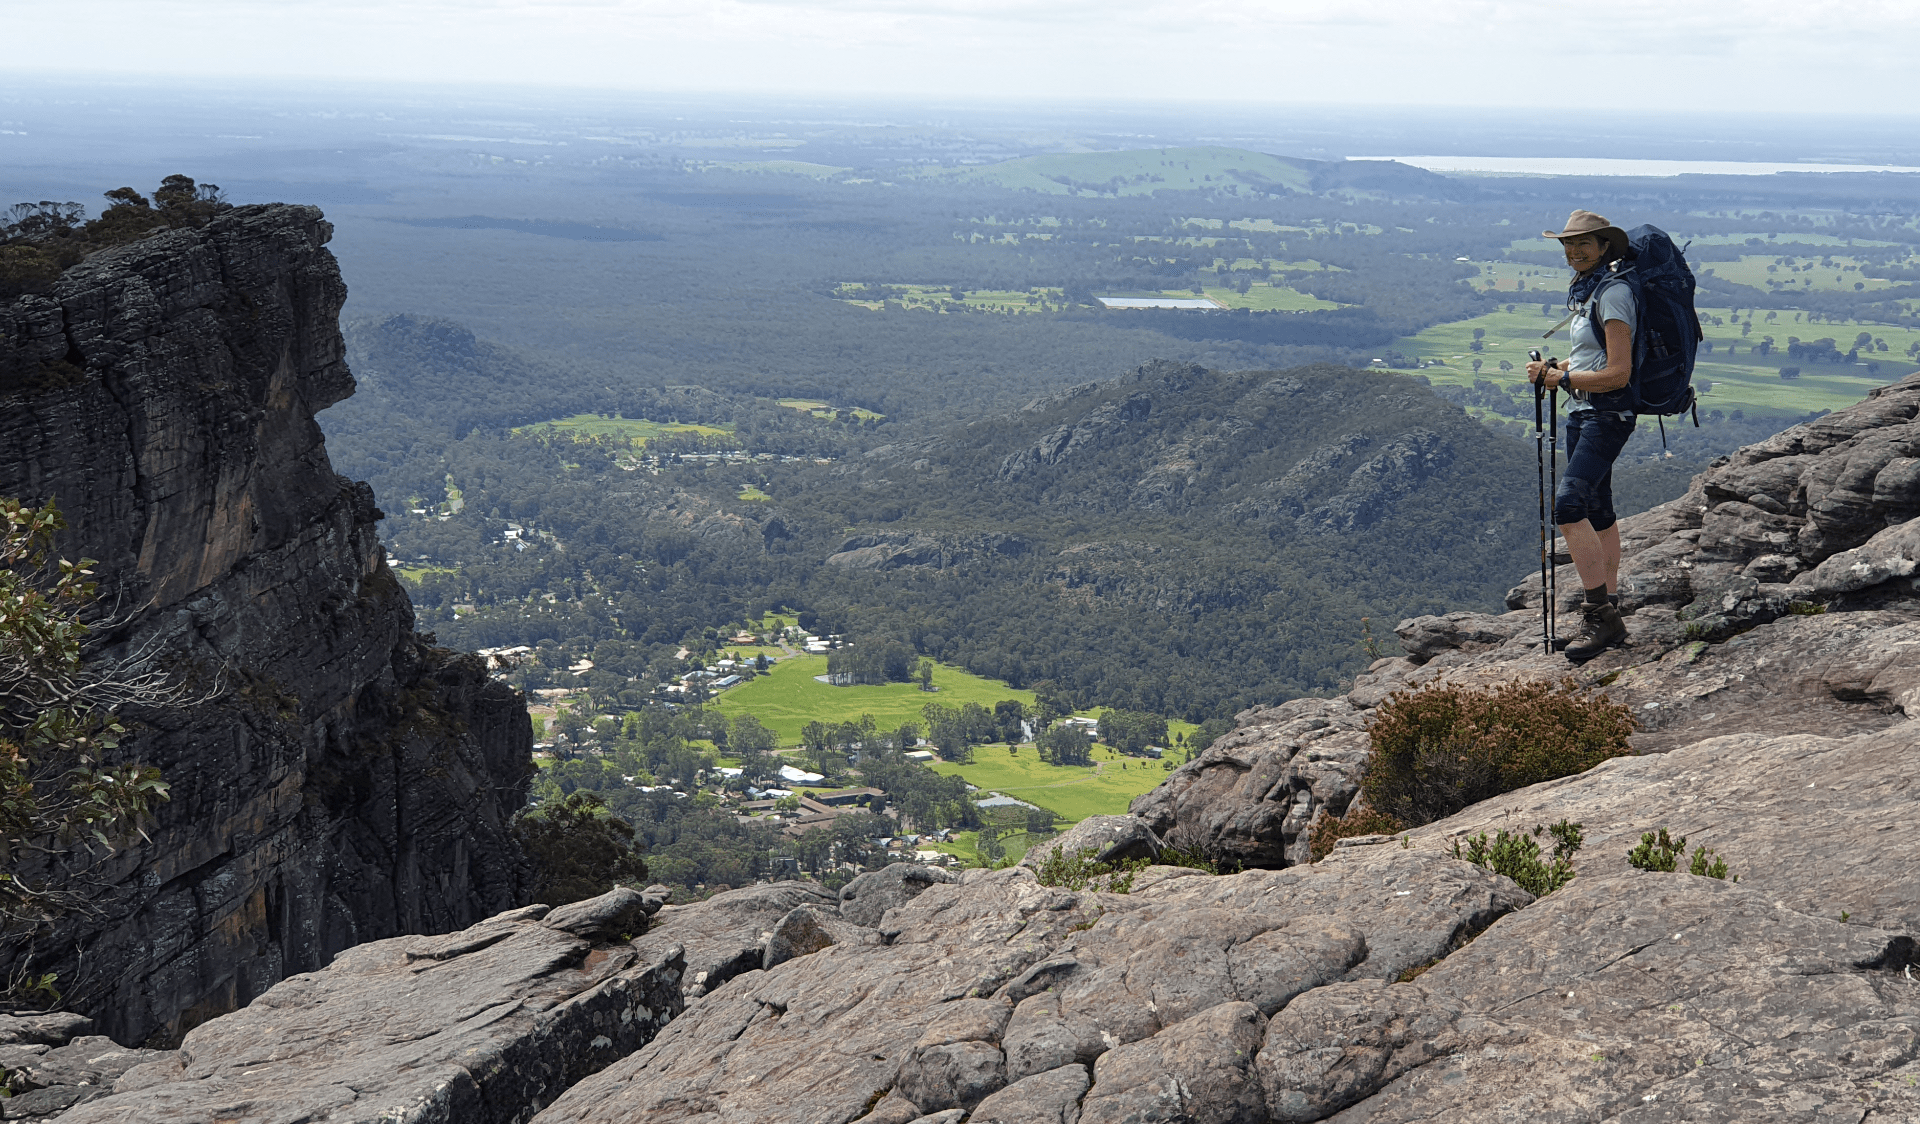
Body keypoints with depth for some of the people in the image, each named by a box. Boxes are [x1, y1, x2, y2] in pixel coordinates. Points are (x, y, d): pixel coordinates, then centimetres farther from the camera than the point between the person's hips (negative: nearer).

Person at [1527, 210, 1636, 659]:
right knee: (1597, 511, 13)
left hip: (1608, 413, -10)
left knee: (1569, 504, -22)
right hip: (1583, 411, 10)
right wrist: (1553, 368, 8)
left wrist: (1563, 379, -12)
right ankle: (1608, 612, 22)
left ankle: (1600, 614, -18)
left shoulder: (1613, 293, -15)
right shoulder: (1585, 290, 15)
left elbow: (1618, 373, -19)